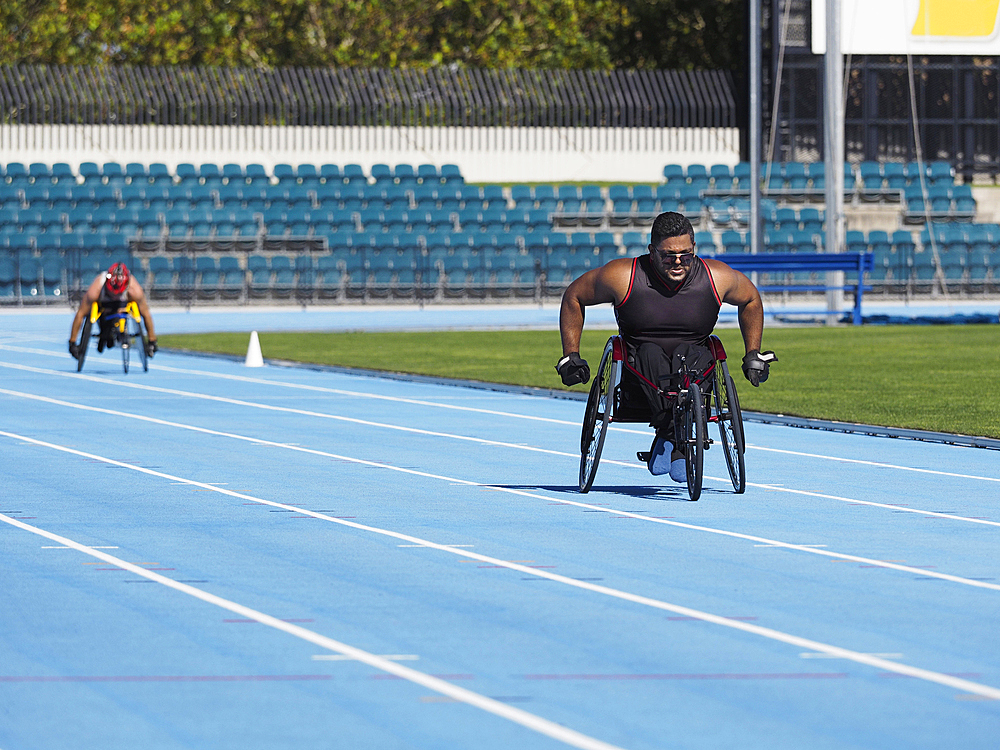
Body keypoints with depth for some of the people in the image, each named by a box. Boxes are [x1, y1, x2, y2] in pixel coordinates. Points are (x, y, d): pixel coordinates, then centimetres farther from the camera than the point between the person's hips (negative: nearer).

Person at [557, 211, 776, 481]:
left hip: (695, 370, 1)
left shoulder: (717, 277, -4)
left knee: (690, 354, -34)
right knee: (650, 353, -35)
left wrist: (753, 355, 14)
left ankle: (668, 439, -40)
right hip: (638, 376, -1)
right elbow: (573, 297, 5)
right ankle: (672, 433, -44)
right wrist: (570, 357, 3)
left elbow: (750, 300, 17)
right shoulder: (623, 276, -10)